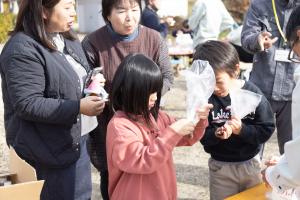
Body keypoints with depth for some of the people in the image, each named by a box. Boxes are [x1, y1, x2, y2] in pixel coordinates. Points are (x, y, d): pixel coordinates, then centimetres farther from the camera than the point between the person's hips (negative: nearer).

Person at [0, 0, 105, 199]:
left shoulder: (68, 38, 9)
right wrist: (78, 107, -27)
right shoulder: (23, 50, -20)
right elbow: (27, 105, -24)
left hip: (77, 136, 9)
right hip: (54, 146, -9)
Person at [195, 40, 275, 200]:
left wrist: (241, 130, -26)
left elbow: (267, 129, -12)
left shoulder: (252, 93, -15)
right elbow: (202, 135, -12)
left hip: (251, 163, 0)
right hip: (220, 167, 0)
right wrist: (216, 134, -31)